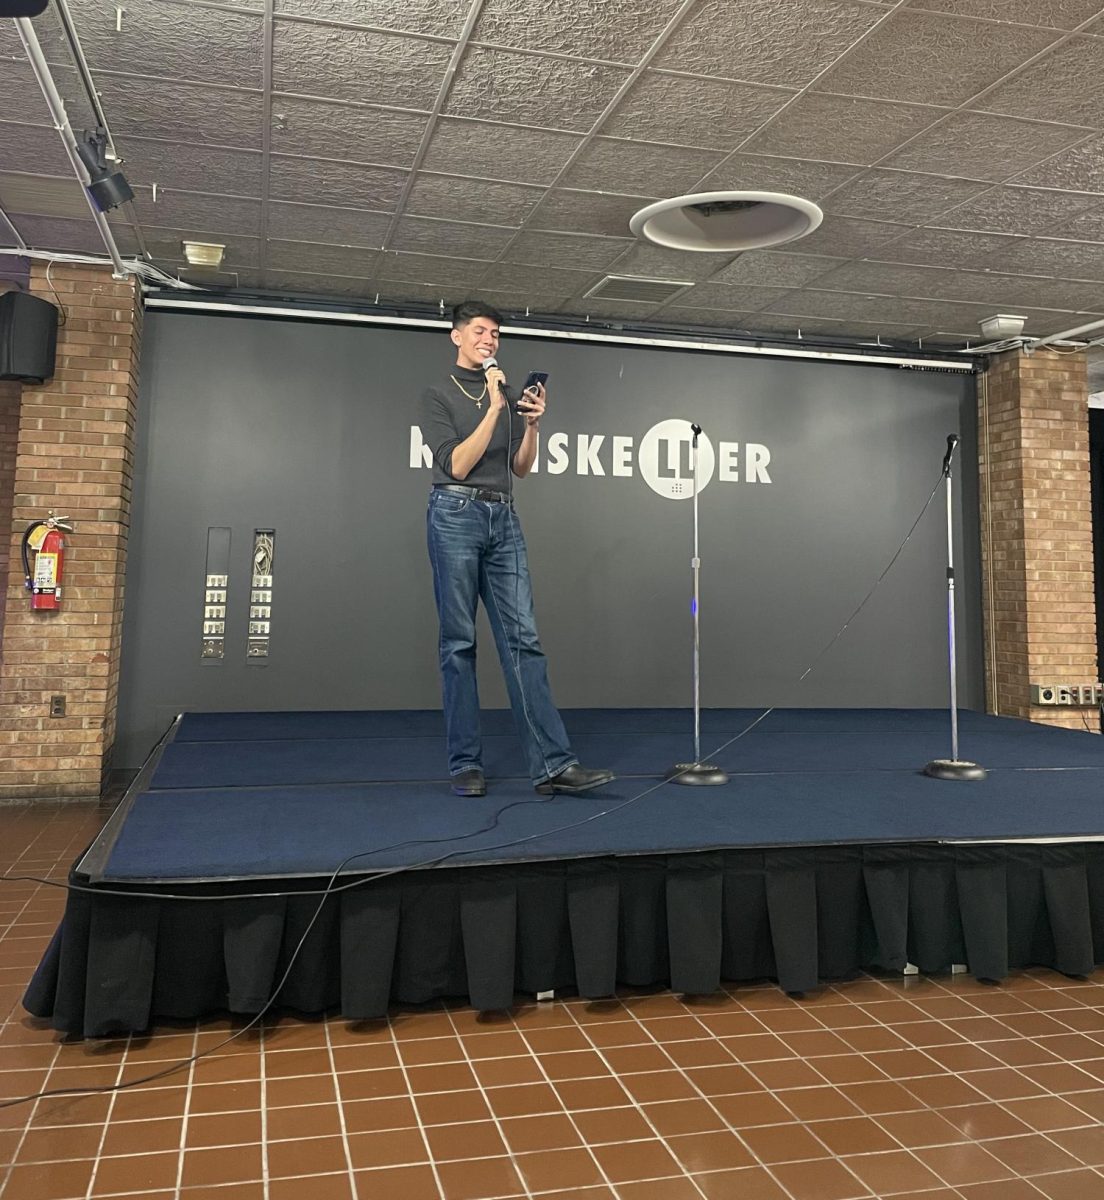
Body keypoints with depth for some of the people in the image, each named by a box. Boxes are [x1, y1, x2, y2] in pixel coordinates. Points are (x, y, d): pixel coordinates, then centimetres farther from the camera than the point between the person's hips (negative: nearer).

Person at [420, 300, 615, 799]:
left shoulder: (508, 393, 18)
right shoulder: (438, 395, 4)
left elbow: (521, 468, 14)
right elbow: (456, 465, -9)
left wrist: (532, 423, -3)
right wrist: (494, 409, -13)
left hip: (503, 520, 4)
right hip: (455, 515, -4)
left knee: (523, 638, -4)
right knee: (459, 641, -2)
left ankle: (552, 764, -8)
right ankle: (465, 764, 6)